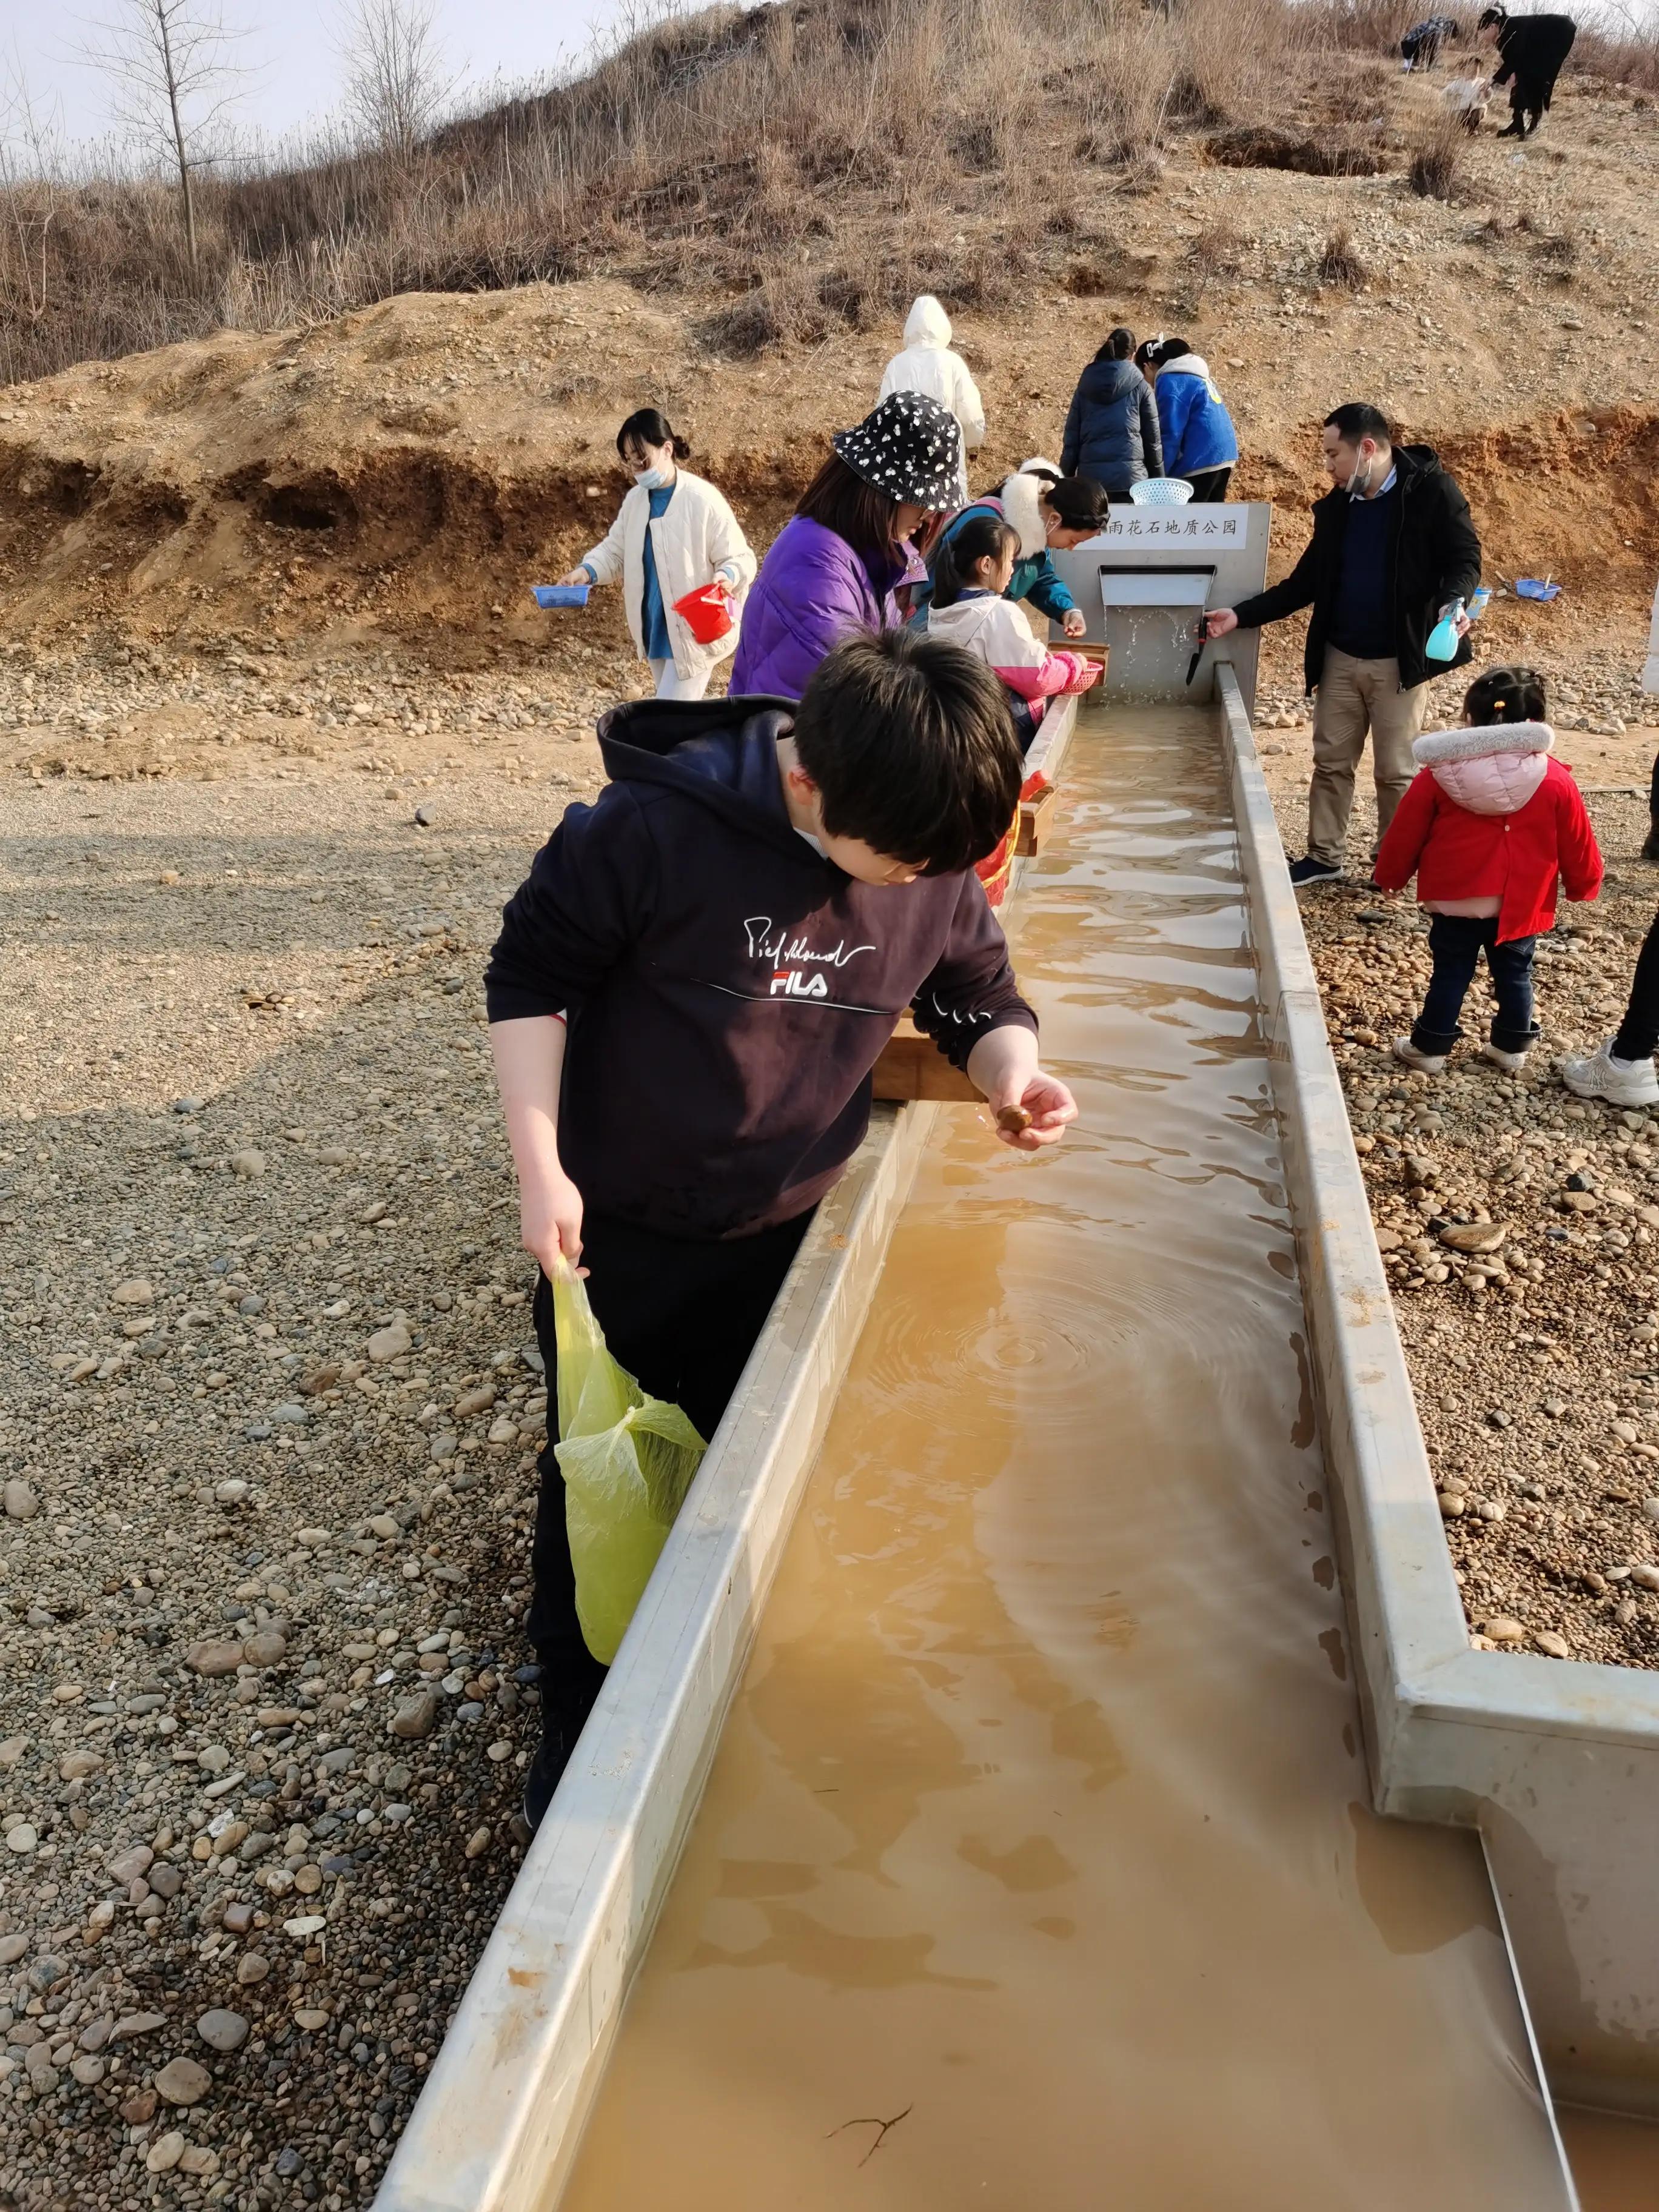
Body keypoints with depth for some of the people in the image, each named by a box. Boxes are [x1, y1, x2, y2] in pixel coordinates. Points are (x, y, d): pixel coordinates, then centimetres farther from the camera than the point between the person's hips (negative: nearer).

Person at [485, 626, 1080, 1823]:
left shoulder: (940, 862, -11)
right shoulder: (655, 826, -25)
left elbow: (982, 999, 3)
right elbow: (531, 976, -15)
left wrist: (1012, 1068, -20)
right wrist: (541, 1165, -20)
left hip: (785, 1237, 4)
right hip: (619, 1236, -3)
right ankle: (577, 1738, 38)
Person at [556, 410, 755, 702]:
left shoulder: (702, 500, -18)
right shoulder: (635, 499, 4)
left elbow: (740, 557, -16)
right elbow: (615, 550, 12)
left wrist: (727, 577, -39)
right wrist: (587, 571, -9)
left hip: (694, 633, -8)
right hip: (657, 630, 8)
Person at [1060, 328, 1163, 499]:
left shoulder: (1086, 385, 11)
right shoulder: (1140, 386, 4)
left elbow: (1071, 438, 10)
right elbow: (1153, 439, 6)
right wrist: (1158, 481, 15)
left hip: (1091, 476, 3)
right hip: (1130, 477, -3)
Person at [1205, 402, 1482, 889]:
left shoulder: (1430, 491, -9)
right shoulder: (1337, 506, 7)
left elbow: (1464, 559, -10)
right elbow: (1306, 582, 11)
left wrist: (1452, 603, -32)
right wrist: (1241, 615, 3)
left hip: (1400, 660, -5)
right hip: (1340, 657, 5)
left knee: (1395, 770, 3)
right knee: (1331, 761, 10)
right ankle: (1323, 857, 22)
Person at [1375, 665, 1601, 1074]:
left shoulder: (1440, 772, -6)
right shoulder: (1556, 781, -4)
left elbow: (1405, 833, 0)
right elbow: (1578, 847, 4)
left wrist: (1390, 876, 15)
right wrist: (1583, 885, 21)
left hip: (1456, 901, -1)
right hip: (1521, 906, 1)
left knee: (1450, 975, 9)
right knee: (1515, 975, 16)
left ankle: (1429, 1048, 13)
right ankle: (1512, 1048, 25)